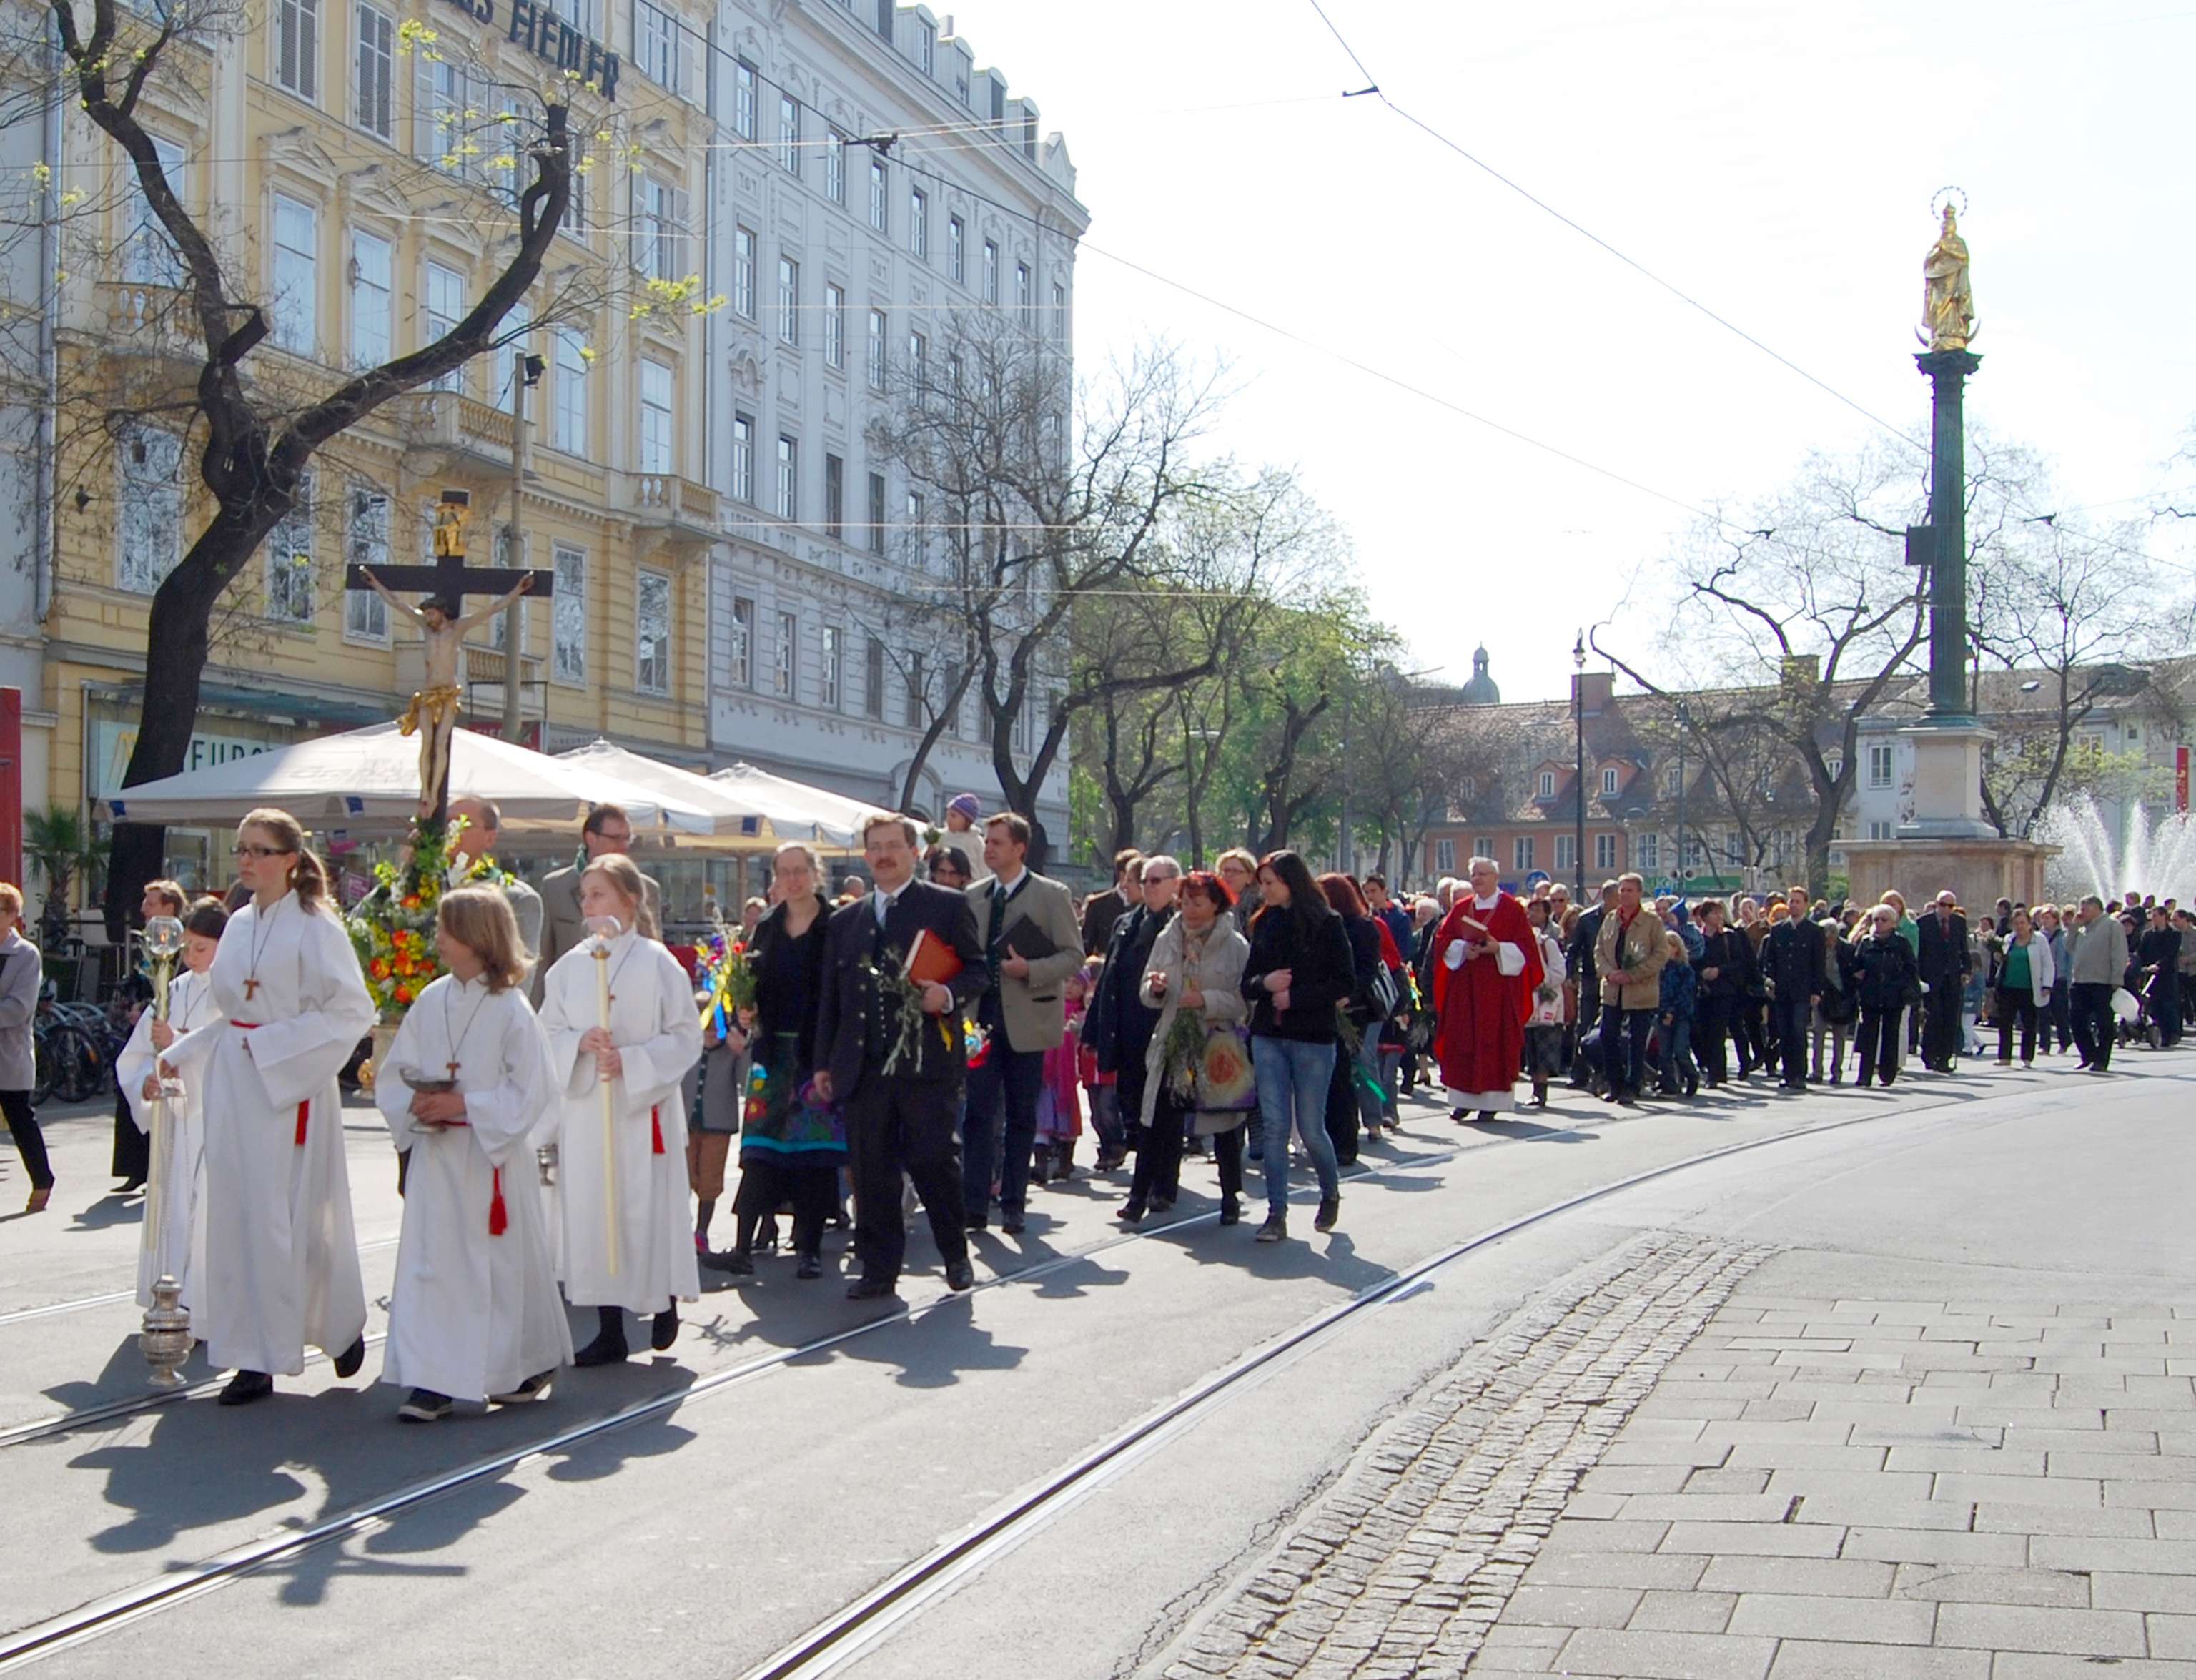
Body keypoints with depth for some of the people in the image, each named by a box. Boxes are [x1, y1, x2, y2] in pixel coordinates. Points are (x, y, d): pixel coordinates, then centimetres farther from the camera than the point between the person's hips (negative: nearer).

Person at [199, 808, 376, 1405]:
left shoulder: (314, 927, -9)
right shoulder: (239, 926, 13)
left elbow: (353, 1010, -13)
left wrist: (276, 1043, -15)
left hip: (292, 1084, -7)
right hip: (235, 1082, 7)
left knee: (291, 1216, -4)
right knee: (236, 1215, 4)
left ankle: (342, 1325, 18)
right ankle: (253, 1358, 10)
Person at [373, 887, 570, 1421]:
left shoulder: (511, 1009, -9)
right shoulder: (430, 1002, 5)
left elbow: (532, 1091, -12)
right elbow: (393, 1074, 9)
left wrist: (465, 1105, -18)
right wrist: (416, 1106, -11)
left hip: (493, 1156, -4)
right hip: (435, 1156, 4)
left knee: (503, 1263, 5)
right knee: (429, 1261, 1)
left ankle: (525, 1367, 22)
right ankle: (432, 1380, 5)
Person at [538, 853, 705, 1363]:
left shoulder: (657, 963, -4)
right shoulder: (570, 966, 7)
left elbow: (686, 1035, -5)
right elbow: (548, 1032, 9)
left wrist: (632, 1061, -16)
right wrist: (580, 1043, -12)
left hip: (644, 1107, -3)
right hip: (583, 1106, 3)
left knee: (649, 1208, -2)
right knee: (590, 1209, 3)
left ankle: (665, 1301, 24)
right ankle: (610, 1330, 11)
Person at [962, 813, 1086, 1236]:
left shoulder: (1050, 895, -3)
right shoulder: (974, 896, 10)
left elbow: (1073, 955, -5)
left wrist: (1029, 970, -19)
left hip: (1026, 1020, -3)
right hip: (982, 1018, 3)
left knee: (1021, 1117, 6)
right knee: (979, 1111, -2)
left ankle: (1013, 1206, 14)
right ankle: (974, 1205, 0)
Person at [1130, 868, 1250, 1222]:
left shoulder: (1235, 945, -6)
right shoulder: (1167, 940, 7)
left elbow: (1245, 1000, -9)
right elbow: (1147, 995, 11)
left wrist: (1208, 1000, -21)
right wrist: (1155, 988, -12)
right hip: (1173, 1045, 3)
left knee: (1225, 1125, 9)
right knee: (1159, 1122, -1)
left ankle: (1231, 1196, 22)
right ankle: (1139, 1196, 1)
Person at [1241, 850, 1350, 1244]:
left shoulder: (1326, 924, -5)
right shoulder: (1264, 924, 9)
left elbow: (1344, 983, -9)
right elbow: (1248, 983, 12)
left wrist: (1295, 996, -15)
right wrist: (1265, 982, -10)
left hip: (1313, 1038, -4)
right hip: (1268, 1037, 4)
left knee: (1311, 1129, 2)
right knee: (1275, 1126, -1)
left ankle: (1331, 1193, 28)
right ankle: (1276, 1213, 2)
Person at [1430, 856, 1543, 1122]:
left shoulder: (1512, 909, 1)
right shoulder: (1460, 908, 11)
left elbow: (1526, 946, -4)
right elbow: (1443, 940, 8)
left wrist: (1498, 948, -18)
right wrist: (1463, 949, -10)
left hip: (1498, 986, -3)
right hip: (1464, 987, 4)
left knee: (1495, 1040, -4)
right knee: (1462, 1040, 1)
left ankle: (1492, 1101, 1)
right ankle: (1464, 1099, 7)